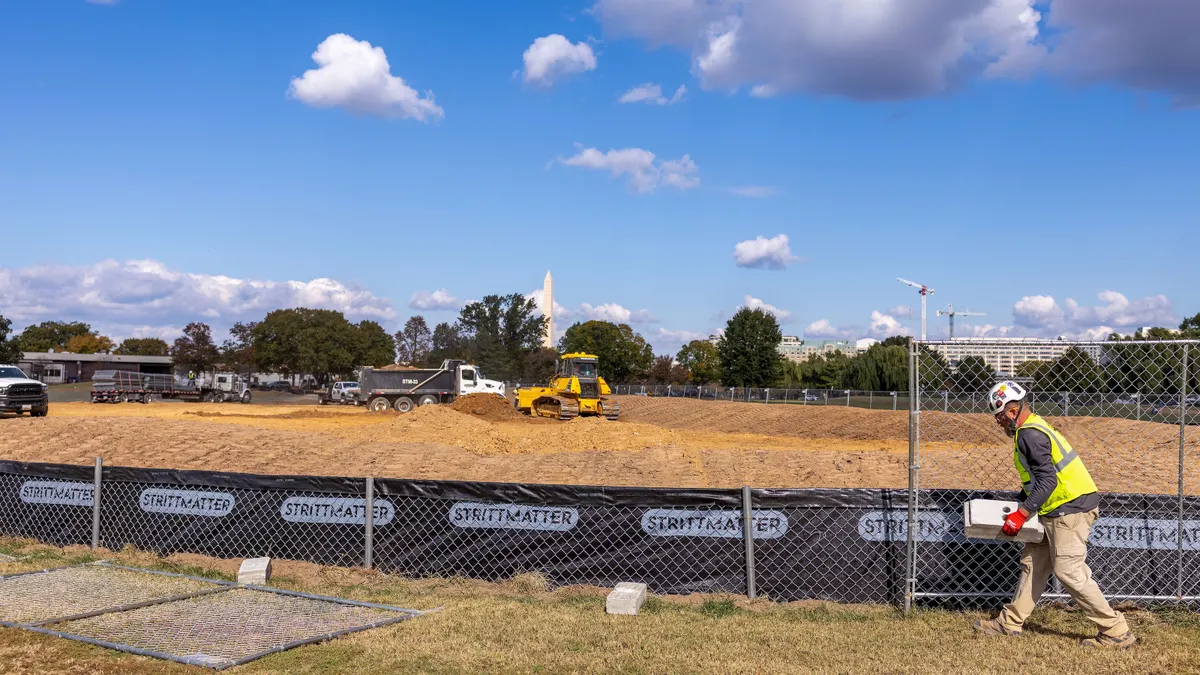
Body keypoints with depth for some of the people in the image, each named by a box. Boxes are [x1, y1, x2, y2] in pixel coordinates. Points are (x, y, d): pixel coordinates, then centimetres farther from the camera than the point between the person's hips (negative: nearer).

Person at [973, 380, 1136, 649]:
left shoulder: (1030, 435, -17)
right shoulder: (1034, 427, 16)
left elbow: (1047, 480, -22)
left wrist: (1021, 514, -20)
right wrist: (1020, 503, 21)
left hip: (1070, 509, -11)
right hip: (1060, 509, 11)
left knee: (1069, 572, -8)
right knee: (1033, 562, 14)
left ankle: (1116, 632, 0)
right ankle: (1010, 622, 22)